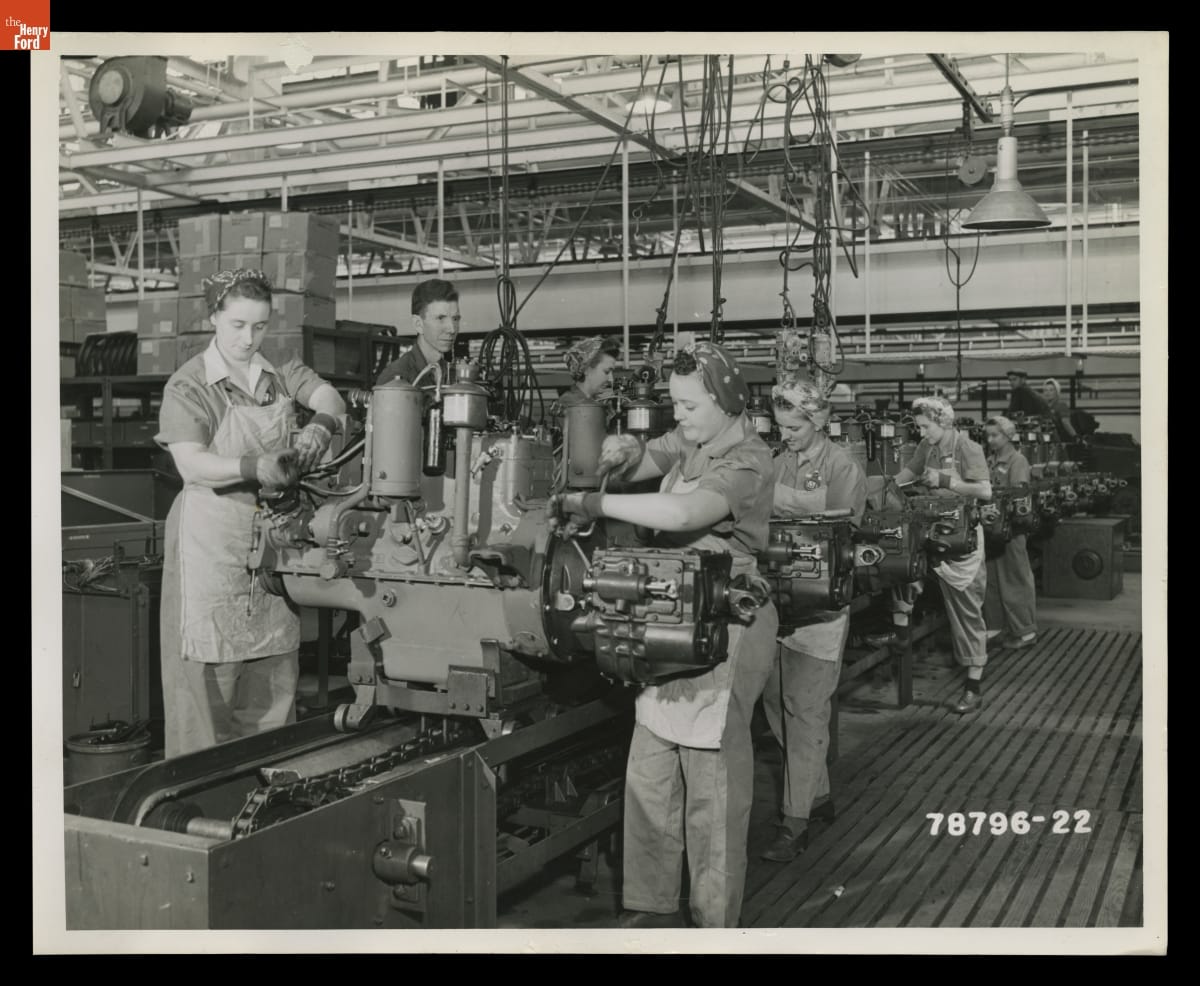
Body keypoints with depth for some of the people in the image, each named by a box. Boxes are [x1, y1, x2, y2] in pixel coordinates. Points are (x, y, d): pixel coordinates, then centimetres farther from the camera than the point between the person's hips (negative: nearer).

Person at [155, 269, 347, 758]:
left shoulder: (280, 373, 10)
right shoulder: (187, 385, -8)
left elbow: (328, 396, -2)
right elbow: (191, 464, -19)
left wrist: (320, 425, -25)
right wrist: (254, 467, -36)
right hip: (212, 538, -5)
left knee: (275, 671, 10)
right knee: (209, 669, -2)